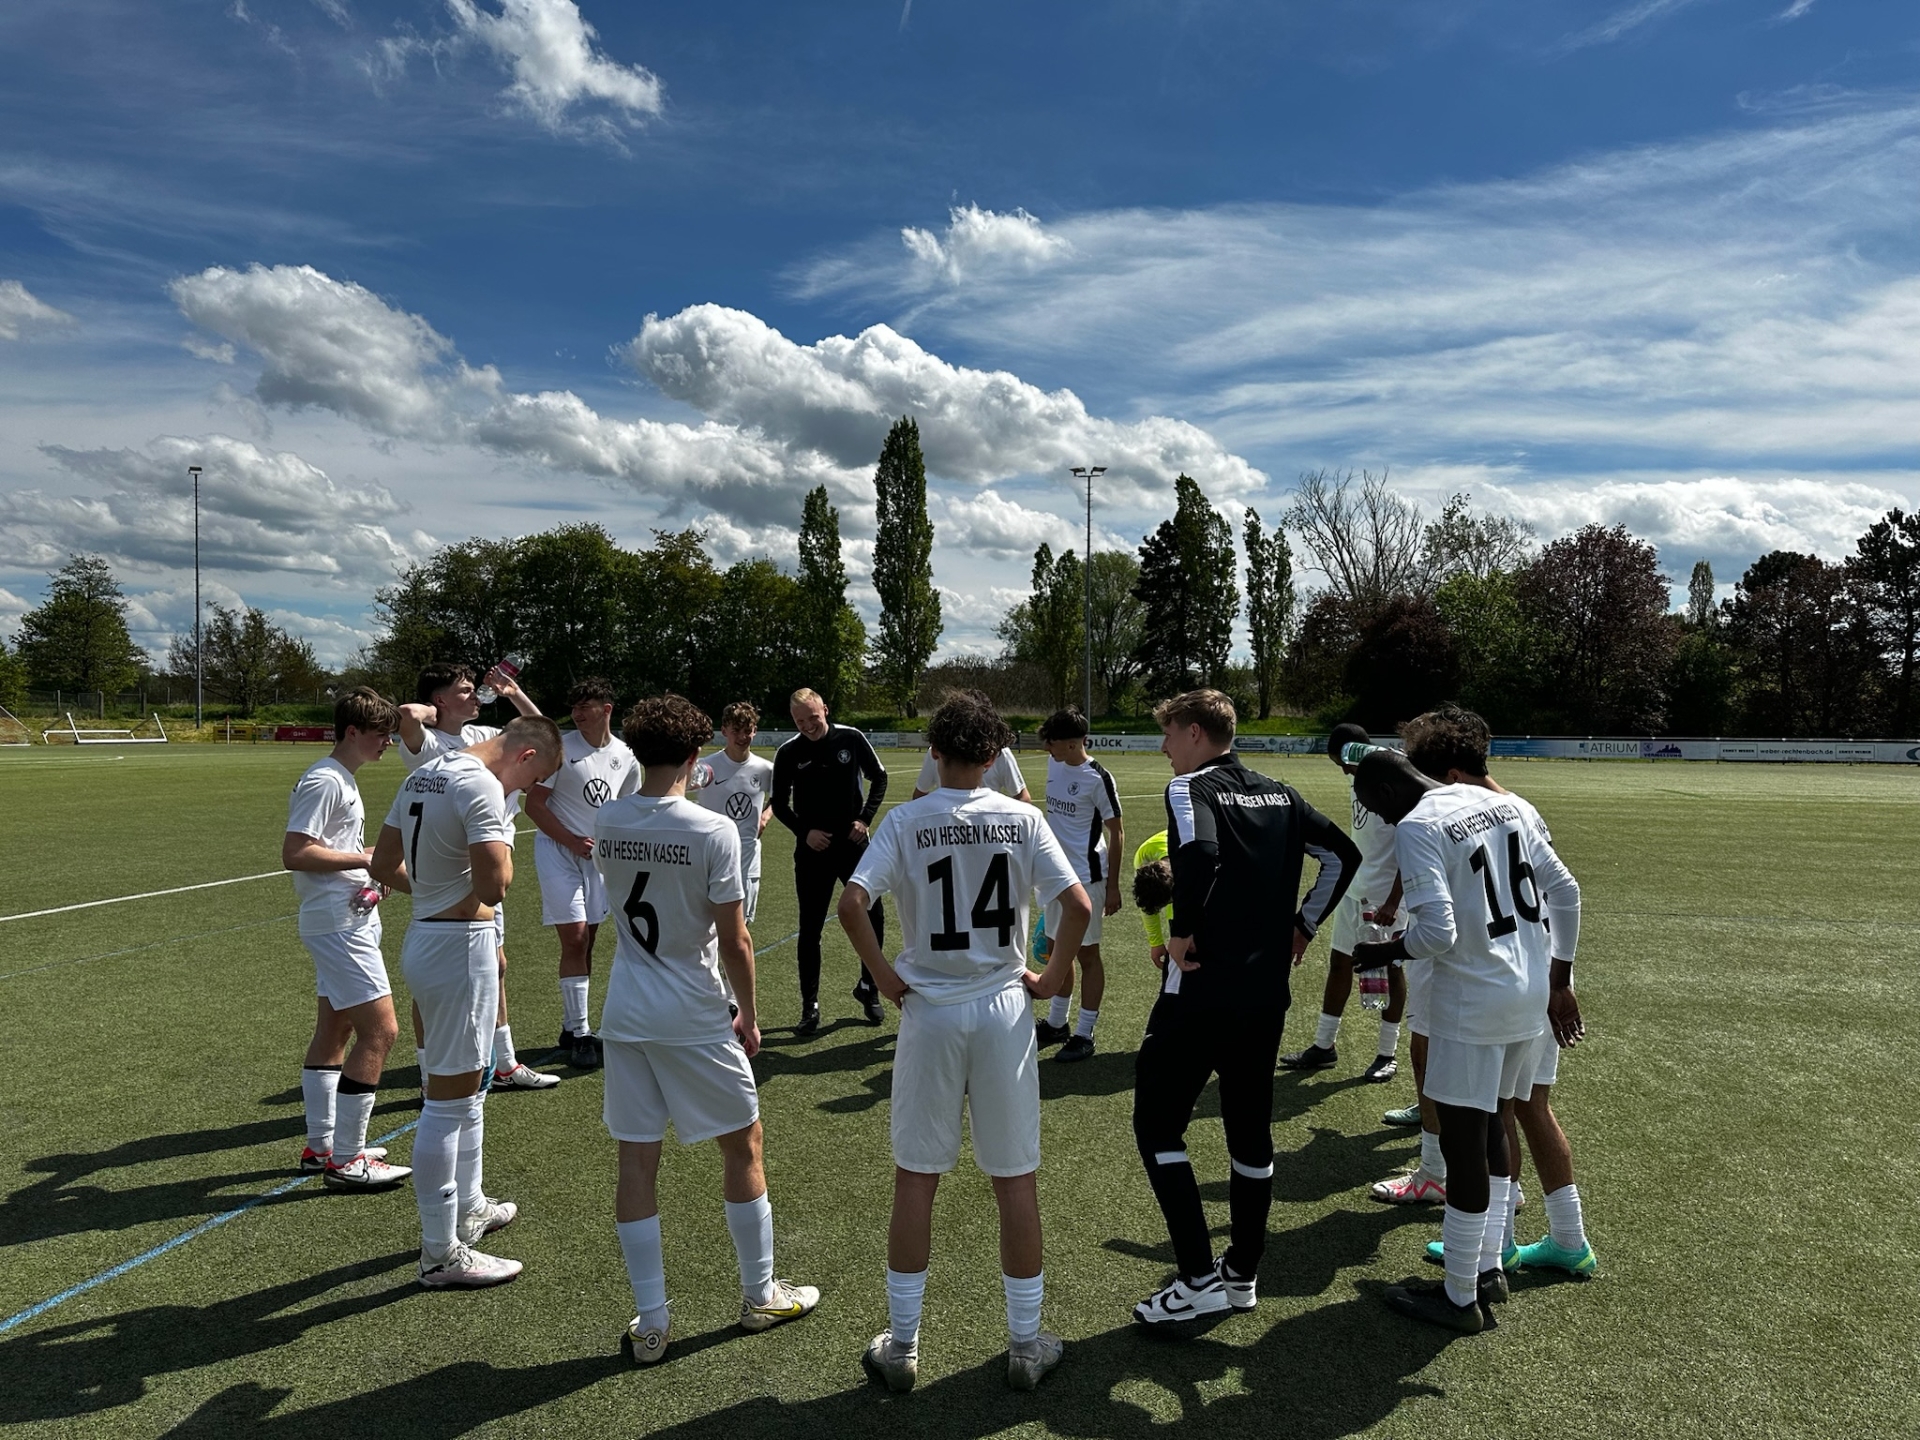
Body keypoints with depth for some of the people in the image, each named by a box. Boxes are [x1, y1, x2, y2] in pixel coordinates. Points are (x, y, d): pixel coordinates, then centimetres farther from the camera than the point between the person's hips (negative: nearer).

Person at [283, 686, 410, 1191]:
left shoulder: (343, 779, 16)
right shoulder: (323, 780, -16)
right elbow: (294, 853, -22)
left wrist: (371, 871, 9)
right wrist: (367, 857, -19)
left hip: (350, 919, 11)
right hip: (339, 925, -11)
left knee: (334, 1030, 16)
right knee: (380, 1031, -10)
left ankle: (321, 1146, 27)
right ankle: (345, 1160, -2)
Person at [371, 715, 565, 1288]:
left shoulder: (425, 774, 10)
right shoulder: (480, 785, -19)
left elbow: (384, 864, 15)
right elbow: (494, 886, -28)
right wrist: (502, 839, -9)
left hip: (426, 935, 10)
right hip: (460, 946, -10)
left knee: (468, 1090, 24)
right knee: (447, 1100, 1)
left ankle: (468, 1207, 41)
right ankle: (441, 1253, 13)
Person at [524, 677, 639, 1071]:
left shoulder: (625, 757, 3)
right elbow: (534, 805, -9)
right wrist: (573, 841, -17)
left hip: (597, 857, 5)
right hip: (557, 851, -5)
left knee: (585, 943, 10)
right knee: (574, 938, -11)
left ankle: (572, 1031, 22)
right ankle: (579, 1032, -1)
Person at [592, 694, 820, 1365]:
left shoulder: (606, 826, -2)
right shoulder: (713, 830, -17)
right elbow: (734, 943, -15)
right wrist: (750, 1014, -1)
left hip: (624, 1016, 5)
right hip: (695, 1019, -4)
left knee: (636, 1162, 10)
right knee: (742, 1147, 14)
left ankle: (650, 1324, 18)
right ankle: (760, 1295, 27)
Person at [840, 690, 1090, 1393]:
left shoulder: (905, 821, -6)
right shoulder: (1021, 819, -4)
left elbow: (850, 903, -17)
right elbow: (1078, 906, -11)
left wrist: (884, 977, -4)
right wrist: (1053, 978, 2)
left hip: (928, 1013, 0)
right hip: (1005, 1011, 1)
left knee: (915, 1177, 12)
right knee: (1015, 1179, 11)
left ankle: (901, 1346, 23)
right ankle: (1026, 1344, 24)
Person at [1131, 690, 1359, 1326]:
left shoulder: (1191, 788, -11)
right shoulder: (1279, 795, 10)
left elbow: (1199, 854, -30)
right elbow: (1343, 854, 14)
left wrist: (1181, 932, -18)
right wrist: (1303, 926, 16)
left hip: (1200, 991, -7)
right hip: (1267, 992, 7)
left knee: (1157, 1125, 5)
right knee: (1250, 1129, 16)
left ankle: (1198, 1277, 4)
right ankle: (1242, 1273, 28)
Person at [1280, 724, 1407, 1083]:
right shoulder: (1360, 779, 7)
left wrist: (1392, 903, -22)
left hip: (1386, 895, -8)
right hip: (1355, 889, 8)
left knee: (1390, 968, 5)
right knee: (1338, 963, 11)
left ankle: (1388, 1053, 18)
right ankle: (1324, 1046, 21)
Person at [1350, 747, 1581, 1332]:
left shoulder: (1416, 828, -15)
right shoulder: (1498, 802, 9)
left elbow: (1437, 931, -22)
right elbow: (1563, 890, 12)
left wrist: (1383, 952, -4)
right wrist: (1559, 973, 18)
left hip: (1473, 1001, -8)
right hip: (1530, 994, 9)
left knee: (1463, 1143, 3)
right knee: (1492, 1129, 21)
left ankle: (1459, 1298, 15)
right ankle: (1489, 1268, 32)